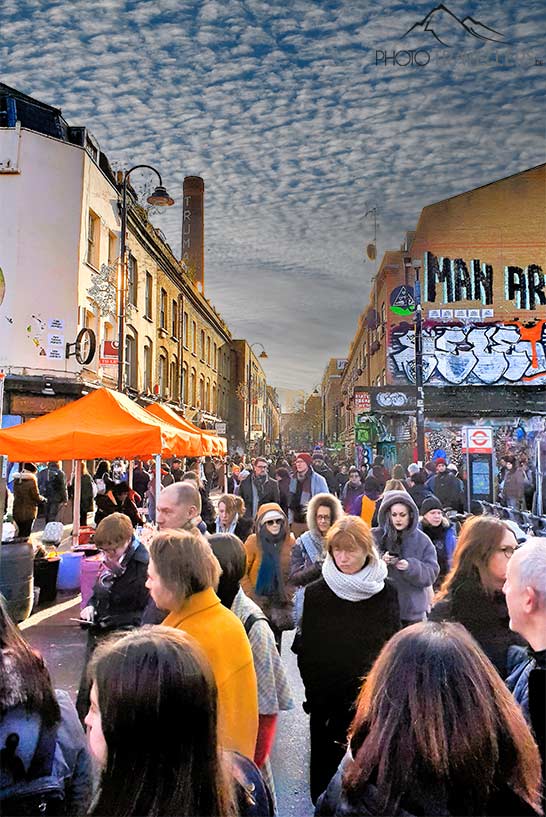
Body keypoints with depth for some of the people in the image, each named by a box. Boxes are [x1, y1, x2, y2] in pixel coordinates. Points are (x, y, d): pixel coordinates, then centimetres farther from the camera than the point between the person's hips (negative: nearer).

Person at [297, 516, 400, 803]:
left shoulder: (385, 591, -3)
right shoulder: (316, 593, -6)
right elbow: (306, 651, -2)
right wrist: (314, 694, -5)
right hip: (328, 703, 0)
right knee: (326, 772, 11)